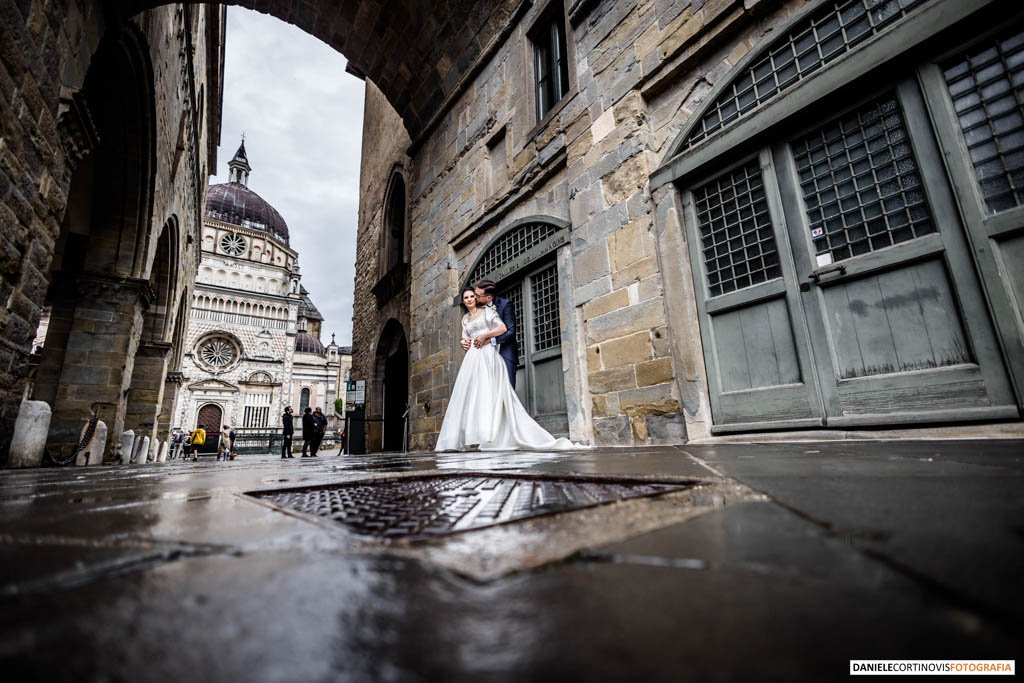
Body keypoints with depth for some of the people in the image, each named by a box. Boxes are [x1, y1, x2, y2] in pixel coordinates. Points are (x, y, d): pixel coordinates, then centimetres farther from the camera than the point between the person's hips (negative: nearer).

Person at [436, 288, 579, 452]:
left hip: (488, 355, -6)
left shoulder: (486, 310, 8)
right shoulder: (465, 318, 24)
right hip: (472, 358, 6)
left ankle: (491, 436, -16)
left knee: (490, 392, -13)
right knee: (469, 393, -1)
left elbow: (503, 328, -2)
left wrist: (485, 335, -9)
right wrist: (464, 343, 1)